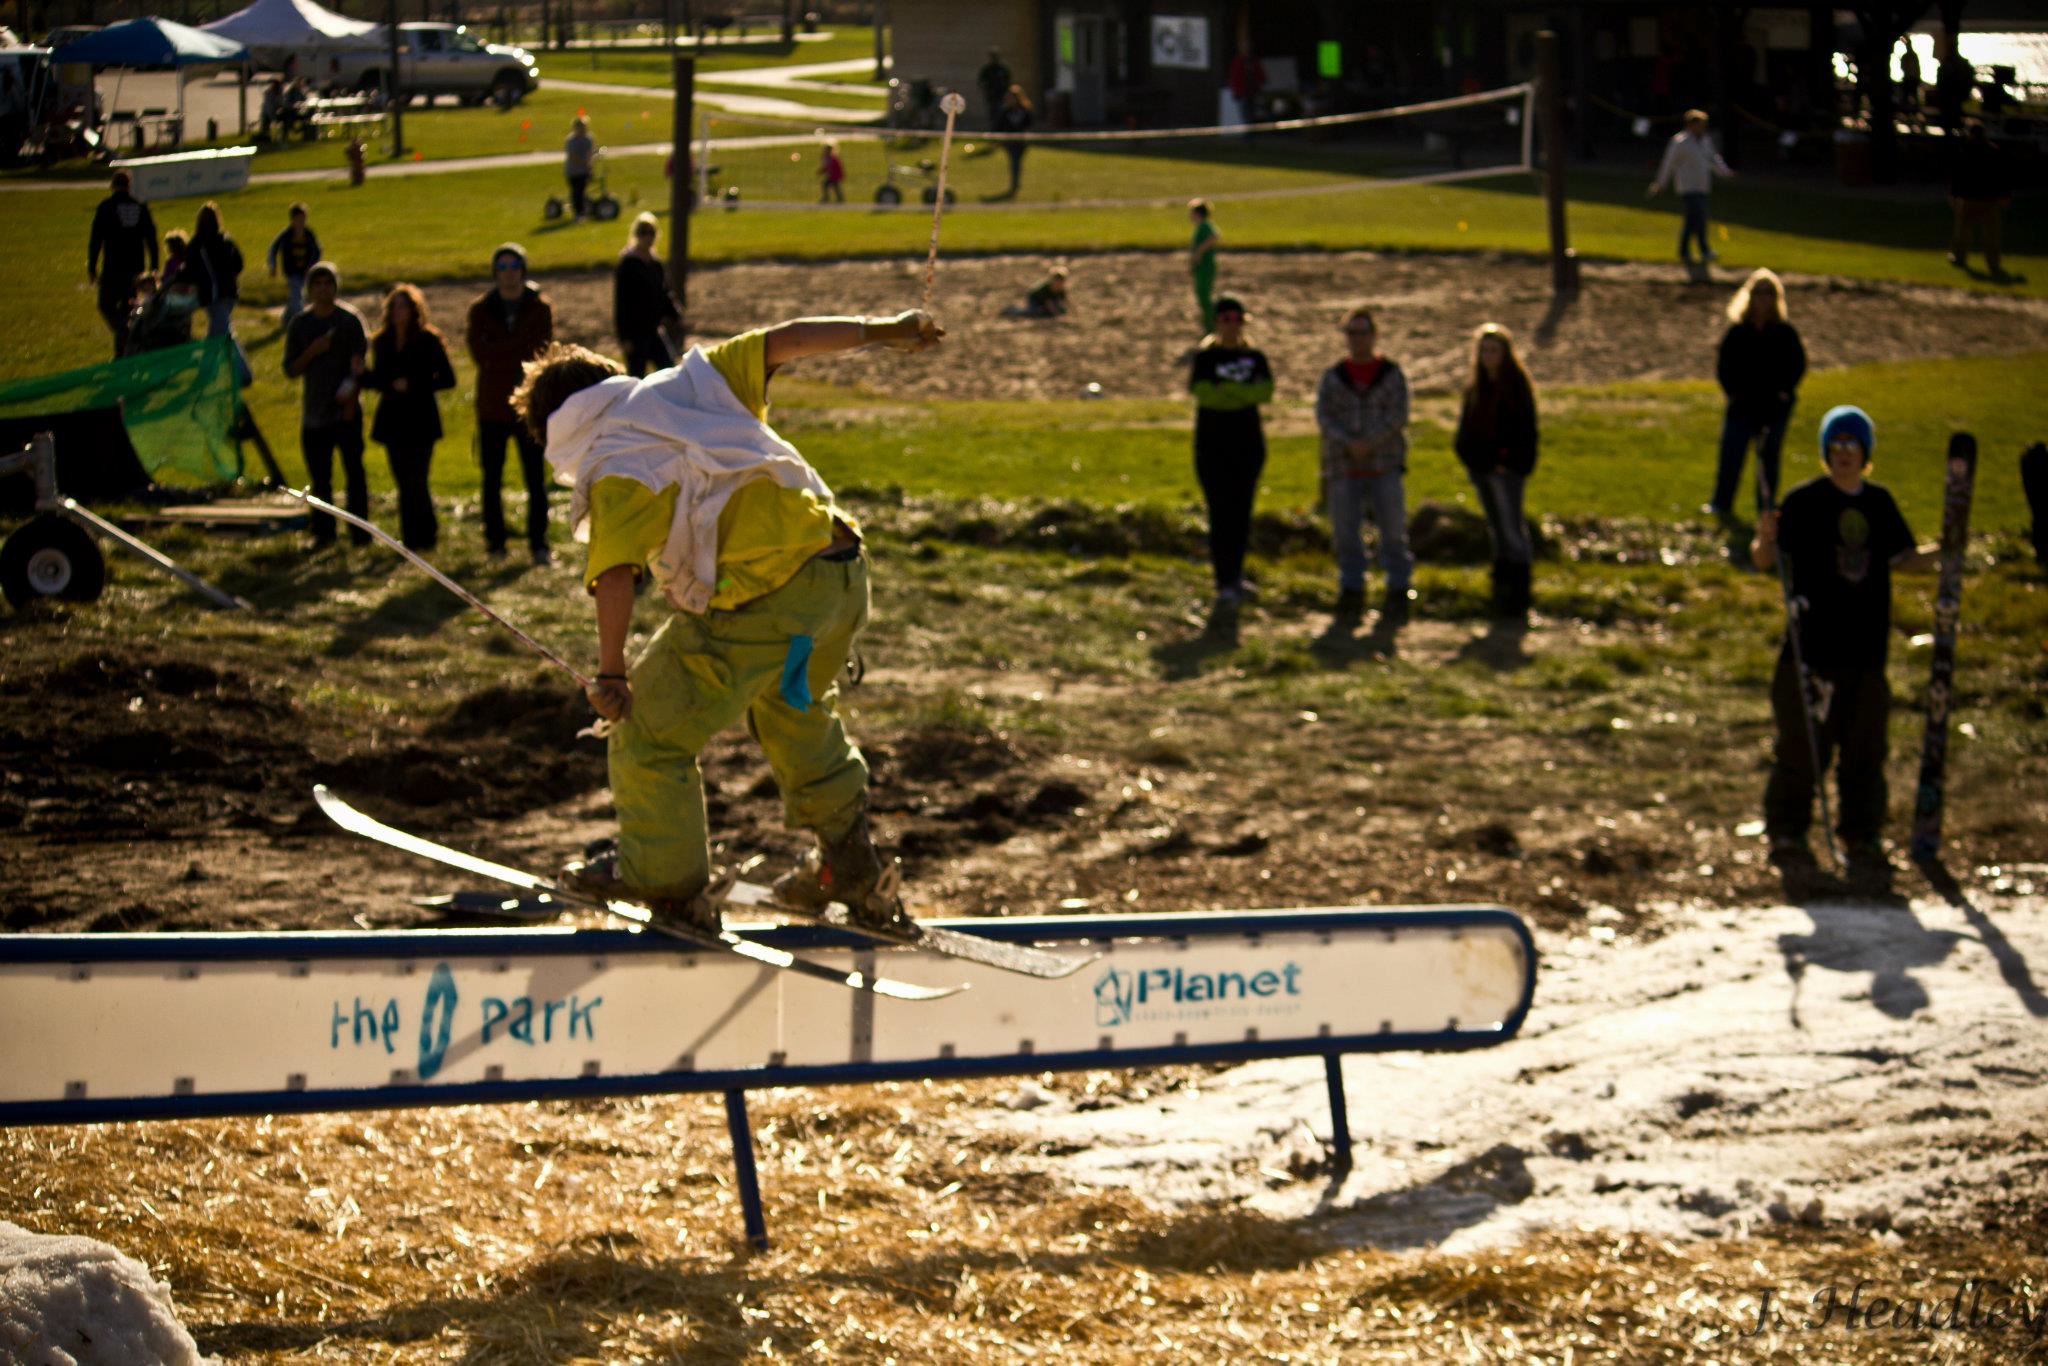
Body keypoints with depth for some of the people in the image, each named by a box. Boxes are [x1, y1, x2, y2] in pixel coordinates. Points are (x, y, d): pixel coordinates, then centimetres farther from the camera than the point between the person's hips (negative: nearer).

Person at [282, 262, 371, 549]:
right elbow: (290, 369, 7)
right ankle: (323, 532, 11)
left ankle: (360, 531, 1)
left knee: (354, 471, -4)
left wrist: (351, 398, -11)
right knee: (319, 476, 4)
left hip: (346, 411, -3)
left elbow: (360, 364, -1)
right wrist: (313, 351, -10)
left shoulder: (350, 320, 1)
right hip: (314, 413, 3)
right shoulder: (300, 324, 8)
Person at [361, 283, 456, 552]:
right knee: (404, 482, 5)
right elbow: (378, 379, 17)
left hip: (420, 421, -5)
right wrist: (361, 375, -4)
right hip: (392, 420, 5)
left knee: (416, 481, -11)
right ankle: (411, 537, 12)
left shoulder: (428, 341, -4)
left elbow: (448, 378, -7)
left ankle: (425, 535, 1)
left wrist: (412, 385, -16)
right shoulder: (382, 342, 11)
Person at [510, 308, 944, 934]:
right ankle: (853, 864, 40)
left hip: (759, 609, -8)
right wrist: (881, 331, 18)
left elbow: (616, 575, -18)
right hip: (842, 574, 8)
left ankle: (663, 881, 22)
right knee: (797, 712, 34)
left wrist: (610, 674, -16)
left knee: (650, 727, 10)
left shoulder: (616, 472, -6)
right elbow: (781, 342, 11)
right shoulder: (689, 383, 12)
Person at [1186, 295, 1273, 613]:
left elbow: (1266, 392, -9)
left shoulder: (1254, 357, 9)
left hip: (1248, 444, 3)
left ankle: (1234, 573, 23)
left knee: (1241, 513, 8)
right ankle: (1226, 585, -12)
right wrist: (1245, 394, -16)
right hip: (1212, 446, -3)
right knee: (1220, 513, -9)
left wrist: (1225, 390, -18)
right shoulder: (1205, 357, 0)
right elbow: (1201, 392, -17)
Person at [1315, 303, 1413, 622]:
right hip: (1344, 470, 2)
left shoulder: (1393, 376, 5)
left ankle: (1397, 596, 1)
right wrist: (1350, 443, -18)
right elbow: (1324, 419, -1)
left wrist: (1369, 442, -19)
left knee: (1393, 531, -5)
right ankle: (1352, 597, 12)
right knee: (1345, 533, 2)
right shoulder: (1332, 378, 10)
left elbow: (1398, 416, -5)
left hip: (1385, 467, -2)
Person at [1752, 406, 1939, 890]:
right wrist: (1765, 540, -28)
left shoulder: (1880, 503, 10)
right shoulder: (1805, 500, -5)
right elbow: (1766, 560, -7)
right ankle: (1787, 836, 12)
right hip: (1810, 649, -4)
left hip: (1866, 650, 4)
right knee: (1802, 747, -1)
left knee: (1865, 751, 8)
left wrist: (1941, 551, 3)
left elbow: (1900, 558, 19)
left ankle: (1862, 841, 17)